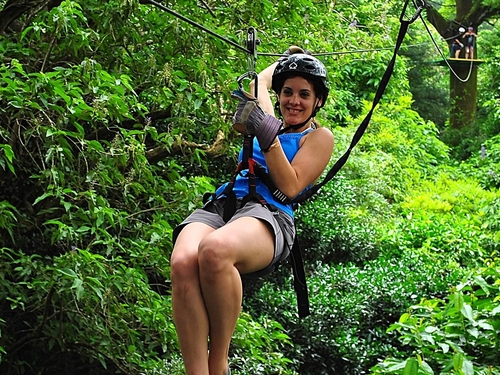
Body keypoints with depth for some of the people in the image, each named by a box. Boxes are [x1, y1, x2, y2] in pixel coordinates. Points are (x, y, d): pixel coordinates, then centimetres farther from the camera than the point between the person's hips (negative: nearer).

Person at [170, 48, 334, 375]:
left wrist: (268, 135, -7)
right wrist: (285, 59, 59)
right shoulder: (271, 124, 31)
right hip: (221, 204, 5)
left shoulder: (319, 137, 16)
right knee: (183, 262, -35)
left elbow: (291, 187, 2)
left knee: (215, 250, -42)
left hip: (269, 215, -5)